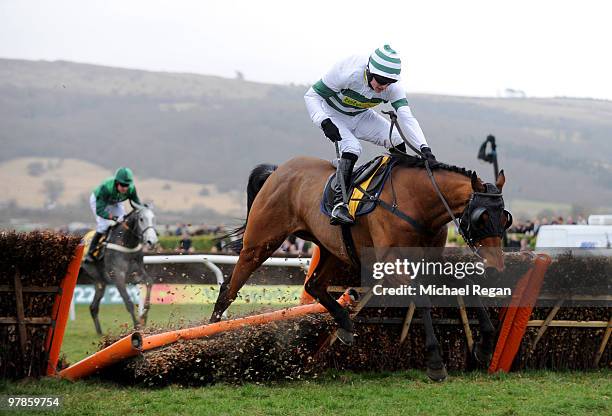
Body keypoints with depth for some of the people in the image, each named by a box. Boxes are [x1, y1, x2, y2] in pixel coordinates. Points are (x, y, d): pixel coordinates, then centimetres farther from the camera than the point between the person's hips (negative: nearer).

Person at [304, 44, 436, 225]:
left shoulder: (393, 87, -24)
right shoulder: (348, 73, -36)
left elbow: (406, 118, -30)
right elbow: (312, 95, -28)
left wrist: (424, 148, -45)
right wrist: (324, 122, -45)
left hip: (361, 116, 5)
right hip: (333, 116, -5)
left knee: (397, 141, -13)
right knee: (352, 148, -31)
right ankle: (339, 204, -29)